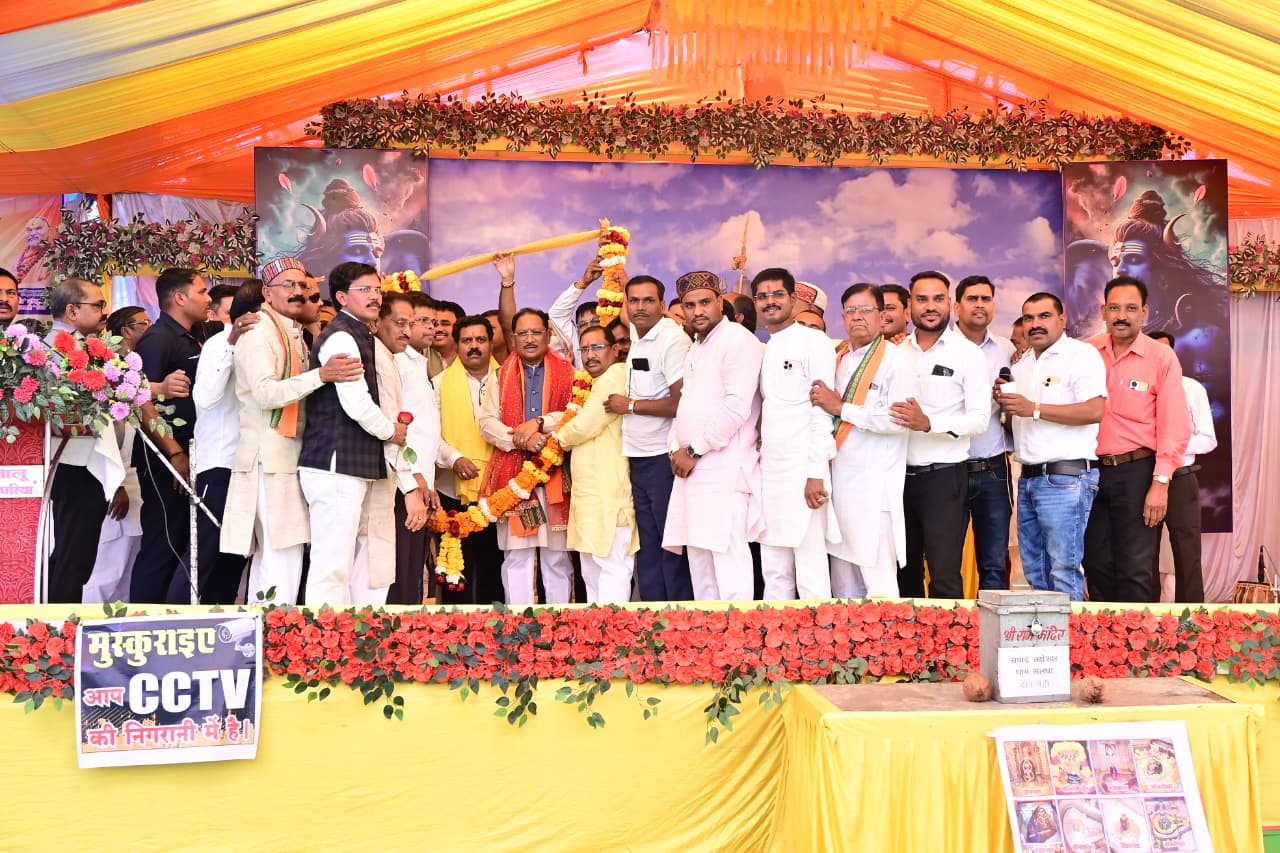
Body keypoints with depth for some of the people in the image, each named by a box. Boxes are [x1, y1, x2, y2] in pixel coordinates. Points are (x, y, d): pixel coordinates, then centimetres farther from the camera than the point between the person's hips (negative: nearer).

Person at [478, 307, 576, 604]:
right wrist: (518, 439, -13)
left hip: (554, 474, -1)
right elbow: (487, 422, 4)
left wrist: (539, 423, -15)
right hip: (512, 474, 1)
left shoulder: (567, 373, 8)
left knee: (557, 556, 3)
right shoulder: (501, 376, 14)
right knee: (516, 556, 1)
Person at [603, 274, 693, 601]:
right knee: (647, 544, 13)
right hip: (638, 456, 8)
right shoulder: (636, 336, 10)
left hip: (663, 458, -8)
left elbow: (682, 402, -19)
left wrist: (630, 405, -12)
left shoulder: (672, 339, -13)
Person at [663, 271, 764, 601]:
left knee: (728, 556, -11)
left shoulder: (737, 339, -7)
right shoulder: (694, 351, 21)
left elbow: (737, 406, -17)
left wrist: (695, 451, -12)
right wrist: (676, 448, 7)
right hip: (692, 470, 9)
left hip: (724, 467, -9)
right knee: (699, 560, 9)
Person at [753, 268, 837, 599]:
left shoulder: (815, 342, -3)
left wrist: (817, 473, -16)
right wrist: (757, 460, 8)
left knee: (811, 573, -5)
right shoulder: (763, 352, 17)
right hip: (768, 472, 7)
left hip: (803, 471, -7)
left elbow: (822, 411, -10)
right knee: (774, 573, 9)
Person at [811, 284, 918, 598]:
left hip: (875, 487, -6)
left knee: (879, 585, -4)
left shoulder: (898, 359, -5)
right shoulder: (838, 358, 16)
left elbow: (899, 419, -17)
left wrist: (841, 408, -15)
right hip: (839, 482, 7)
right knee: (843, 586, 11)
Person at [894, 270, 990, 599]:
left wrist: (928, 423, -25)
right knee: (905, 571, 12)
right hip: (900, 473, 4)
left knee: (944, 575, -5)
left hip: (943, 475, -4)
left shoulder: (968, 354, -3)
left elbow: (979, 418, -11)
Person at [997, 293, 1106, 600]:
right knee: (1034, 572, 13)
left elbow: (1095, 411, -18)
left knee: (1064, 571, -8)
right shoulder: (1022, 364, 18)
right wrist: (1006, 403, 3)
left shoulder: (1081, 354, -6)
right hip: (1029, 478, 8)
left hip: (1065, 478, -8)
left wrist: (1033, 409, -18)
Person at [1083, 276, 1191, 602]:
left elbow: (1174, 426, -8)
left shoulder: (1162, 358, -4)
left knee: (1136, 569, 0)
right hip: (1091, 471, 3)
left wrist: (1160, 483, -13)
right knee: (1097, 566, 11)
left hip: (1135, 472, -3)